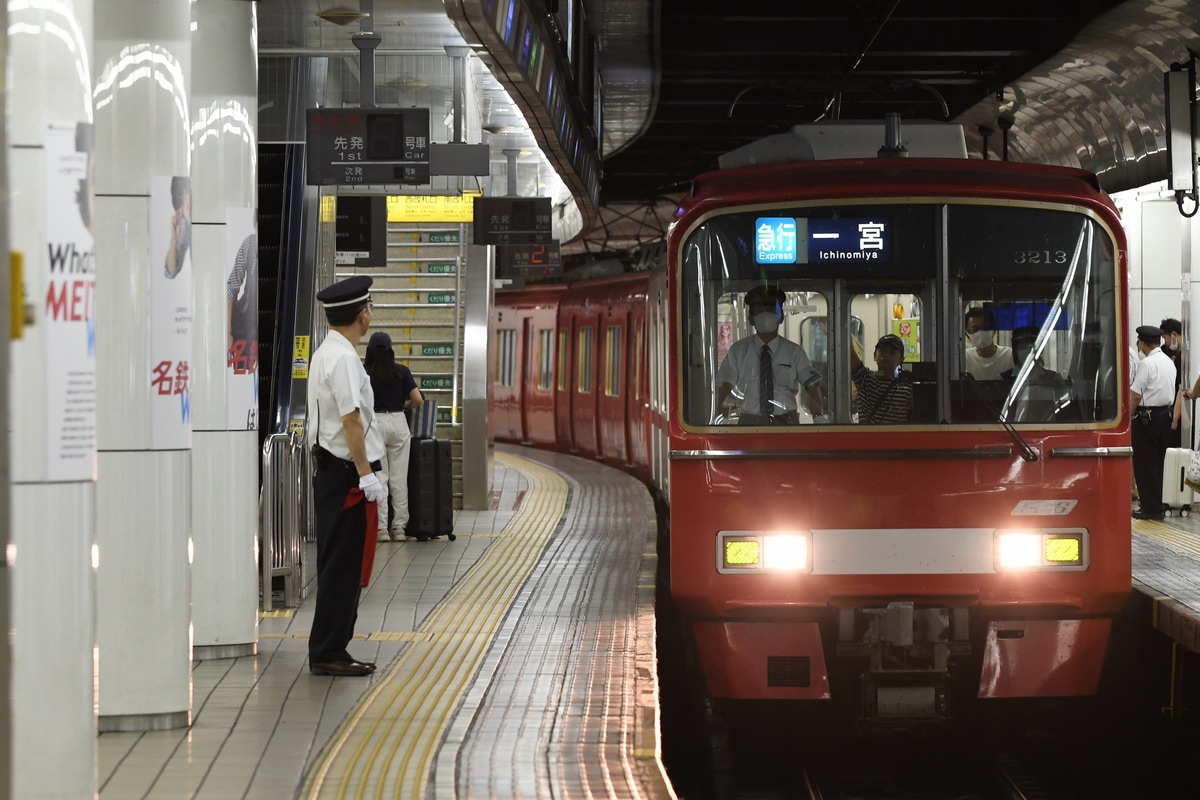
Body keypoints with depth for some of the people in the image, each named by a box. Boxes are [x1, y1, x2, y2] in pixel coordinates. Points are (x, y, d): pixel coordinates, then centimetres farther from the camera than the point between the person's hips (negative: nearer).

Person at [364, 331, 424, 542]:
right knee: (399, 478, 6)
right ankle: (399, 528, 8)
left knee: (379, 478, 1)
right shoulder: (402, 372, 3)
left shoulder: (364, 373, -3)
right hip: (398, 422, 2)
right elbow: (418, 400, -1)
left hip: (374, 423, -2)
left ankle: (381, 528, -2)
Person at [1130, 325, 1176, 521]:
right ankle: (1157, 504, 17)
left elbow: (1136, 395, -16)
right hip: (1165, 413, 8)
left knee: (1144, 464, -2)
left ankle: (1150, 507, -2)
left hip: (1147, 416, -8)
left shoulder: (1147, 363, -16)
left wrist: (1128, 415, -5)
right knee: (1158, 462, 13)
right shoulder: (1169, 362, 10)